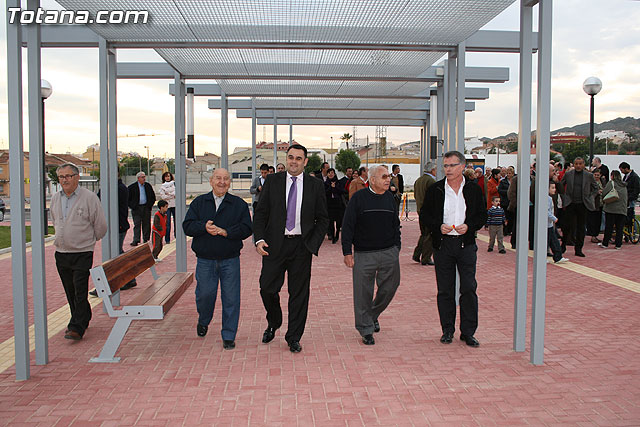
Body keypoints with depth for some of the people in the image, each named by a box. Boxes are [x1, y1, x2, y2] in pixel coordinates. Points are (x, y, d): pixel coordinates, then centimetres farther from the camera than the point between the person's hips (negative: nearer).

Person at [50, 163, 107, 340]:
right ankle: (83, 318, 28)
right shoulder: (55, 198, 8)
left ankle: (77, 327, -5)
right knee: (70, 292, 13)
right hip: (61, 252, 6)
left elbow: (100, 226, -2)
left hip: (82, 253, -6)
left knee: (80, 291, -8)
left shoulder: (89, 197, -10)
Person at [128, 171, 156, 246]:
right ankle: (136, 240, -6)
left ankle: (146, 239, 14)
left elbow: (153, 197, 15)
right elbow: (128, 198, 2)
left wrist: (150, 205, 4)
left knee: (146, 224, 5)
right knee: (137, 225, -6)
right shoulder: (132, 187, -1)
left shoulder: (148, 186, 8)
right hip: (137, 208, -3)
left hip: (146, 208, 3)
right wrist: (132, 206, -7)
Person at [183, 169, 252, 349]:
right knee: (205, 294, 5)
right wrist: (204, 227, -20)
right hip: (205, 260, 1)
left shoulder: (239, 204, 3)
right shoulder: (199, 202, 7)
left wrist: (226, 232, -19)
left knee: (230, 298, 0)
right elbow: (187, 226, -1)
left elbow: (246, 228, -6)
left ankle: (228, 336, 14)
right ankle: (203, 321, 38)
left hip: (230, 260, -1)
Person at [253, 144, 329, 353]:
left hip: (301, 246, 0)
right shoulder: (272, 181, 4)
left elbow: (323, 219, 7)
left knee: (299, 293, 6)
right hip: (274, 244, 0)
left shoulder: (315, 185, 3)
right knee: (267, 289, 1)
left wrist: (313, 244, -5)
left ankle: (294, 338, 21)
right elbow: (260, 213, 4)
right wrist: (259, 239, -10)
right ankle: (273, 324, 31)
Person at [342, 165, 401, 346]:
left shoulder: (390, 198, 10)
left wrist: (396, 248, 11)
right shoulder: (359, 198, -4)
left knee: (389, 288, 8)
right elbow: (347, 226, -4)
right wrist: (347, 252, -8)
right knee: (363, 293, 1)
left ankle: (373, 315, 34)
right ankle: (366, 330, 15)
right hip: (364, 254, -4)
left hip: (389, 253, 4)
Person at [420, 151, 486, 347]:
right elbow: (424, 215, 6)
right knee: (445, 290, 7)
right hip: (442, 244, 0)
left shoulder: (474, 189, 4)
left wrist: (469, 226, -12)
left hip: (466, 244, 0)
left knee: (469, 289, 0)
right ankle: (447, 330, 19)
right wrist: (439, 226, -12)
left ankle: (468, 332, 11)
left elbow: (482, 216, 7)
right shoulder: (435, 190, 3)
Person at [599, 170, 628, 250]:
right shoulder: (624, 185, 16)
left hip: (611, 208, -4)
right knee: (619, 228, 6)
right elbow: (627, 197, 17)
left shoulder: (611, 183, -2)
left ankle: (605, 244, 6)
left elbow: (604, 193, -11)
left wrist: (604, 199, 8)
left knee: (609, 227, 1)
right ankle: (618, 245, 7)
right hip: (622, 209, 4)